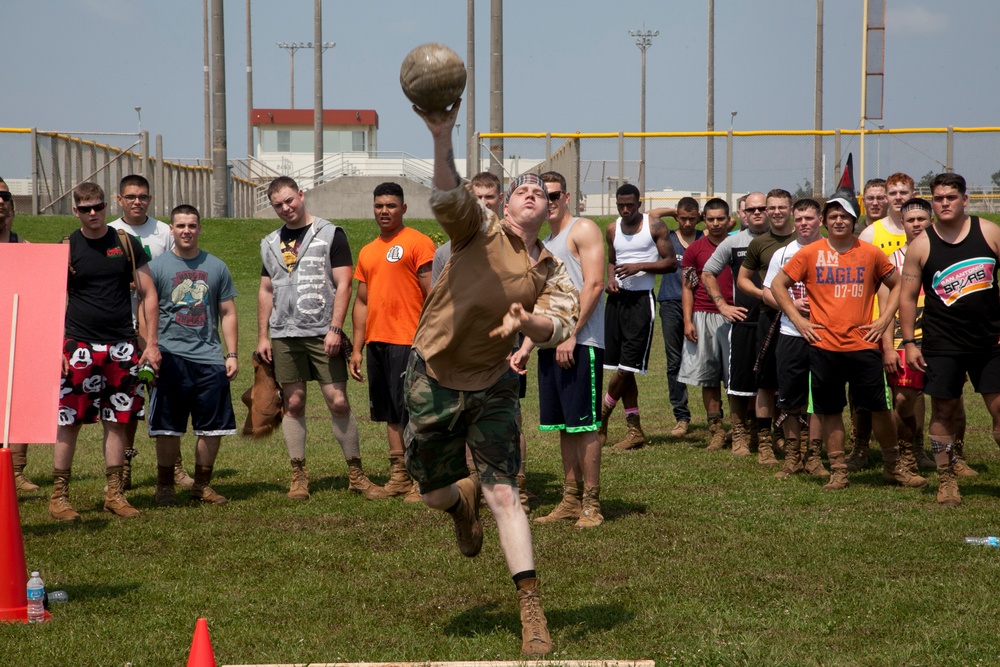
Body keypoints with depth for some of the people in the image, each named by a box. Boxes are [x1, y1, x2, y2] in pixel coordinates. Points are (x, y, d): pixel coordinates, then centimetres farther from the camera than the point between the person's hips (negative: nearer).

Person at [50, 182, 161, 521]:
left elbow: (148, 295, 7)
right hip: (80, 346, -2)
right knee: (68, 421, -4)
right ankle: (58, 496, 3)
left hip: (121, 347, 2)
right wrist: (54, 349, -7)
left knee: (117, 422, 6)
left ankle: (114, 494, 14)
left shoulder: (126, 244, 5)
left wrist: (152, 343, 1)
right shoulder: (66, 248, 1)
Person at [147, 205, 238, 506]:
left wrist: (232, 354, 6)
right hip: (171, 356, -3)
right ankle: (164, 486, 11)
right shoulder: (157, 266, 3)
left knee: (213, 427, 4)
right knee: (168, 428, -1)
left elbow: (227, 314, 14)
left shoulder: (216, 267, 11)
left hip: (210, 358, 3)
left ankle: (202, 485, 17)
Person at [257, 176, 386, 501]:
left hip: (323, 333, -4)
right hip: (284, 336, 4)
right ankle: (298, 476, 9)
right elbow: (266, 291, 18)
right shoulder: (271, 243, 15)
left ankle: (356, 475, 1)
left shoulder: (330, 234, 1)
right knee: (293, 404, 4)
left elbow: (343, 285, -4)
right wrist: (262, 336, 10)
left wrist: (335, 329, -13)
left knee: (338, 402, -6)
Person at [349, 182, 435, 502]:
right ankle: (398, 476, 15)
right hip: (376, 341, 7)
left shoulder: (417, 243, -4)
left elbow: (432, 295, -8)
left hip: (407, 342, -7)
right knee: (389, 413, 10)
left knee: (411, 410, -8)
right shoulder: (367, 252, 18)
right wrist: (357, 349, 15)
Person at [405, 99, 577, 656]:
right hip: (433, 379, -1)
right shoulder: (481, 229, -8)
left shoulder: (554, 272, 2)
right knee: (435, 495, 10)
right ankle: (465, 501, 50)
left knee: (504, 494, -9)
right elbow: (448, 197, -28)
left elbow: (562, 324, -15)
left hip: (492, 386, 1)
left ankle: (532, 611, -6)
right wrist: (443, 139, -45)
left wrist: (527, 321, -37)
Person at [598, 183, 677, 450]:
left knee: (627, 365, -9)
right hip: (617, 298, 5)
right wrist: (610, 278, 4)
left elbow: (671, 263, -4)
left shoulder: (655, 226, -3)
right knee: (623, 367, 5)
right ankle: (635, 431, 10)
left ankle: (601, 419, 5)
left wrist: (640, 266, -16)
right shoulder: (612, 229, 12)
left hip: (641, 299, -5)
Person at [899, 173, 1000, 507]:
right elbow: (907, 296, 3)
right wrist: (909, 342, -2)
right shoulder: (922, 245, -1)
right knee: (943, 411, 3)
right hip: (942, 345, 0)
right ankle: (946, 481, 12)